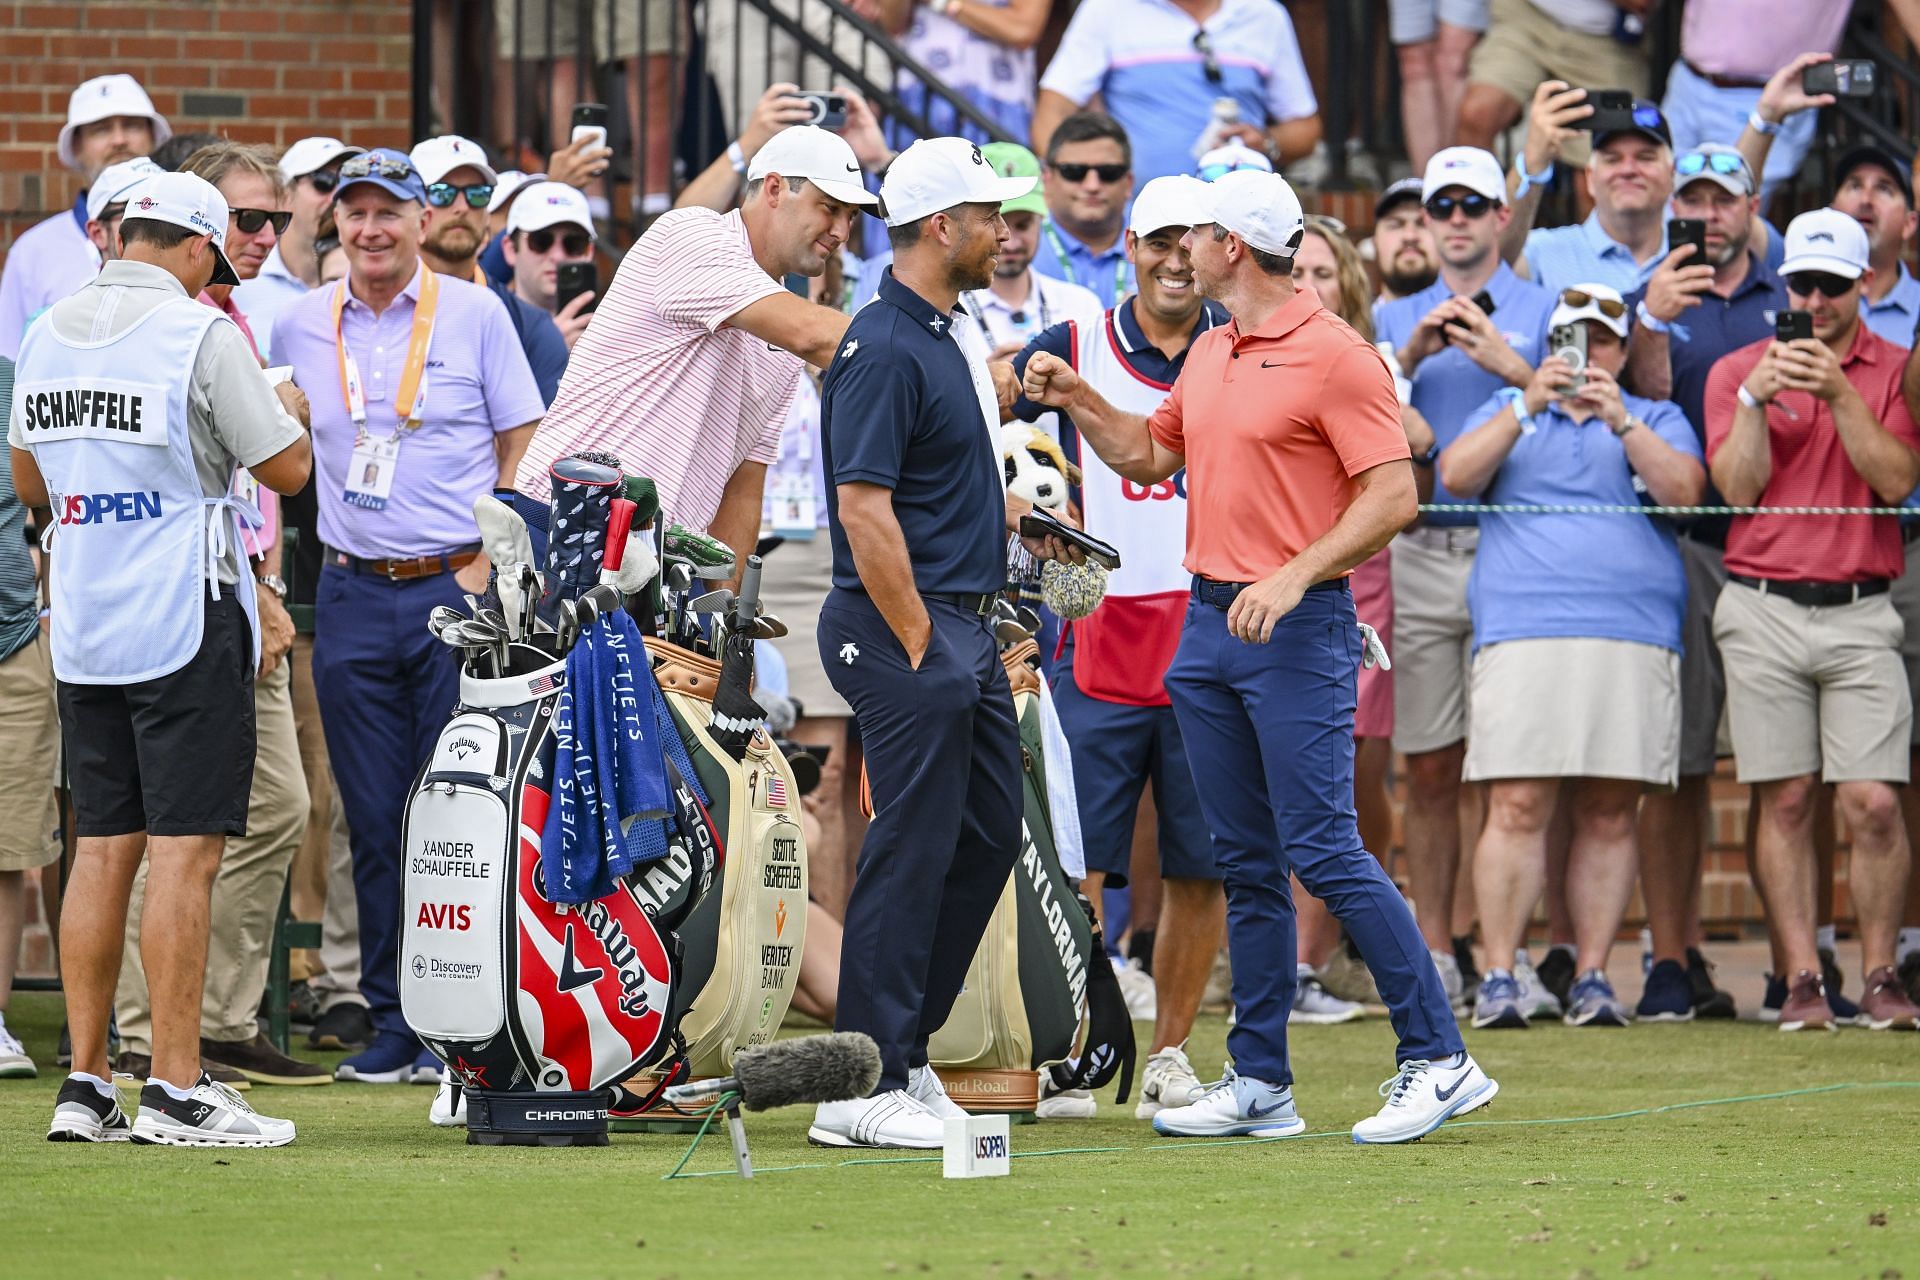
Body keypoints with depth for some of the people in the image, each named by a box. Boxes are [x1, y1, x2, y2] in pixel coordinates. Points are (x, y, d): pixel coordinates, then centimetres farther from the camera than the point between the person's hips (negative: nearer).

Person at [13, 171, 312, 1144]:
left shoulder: (47, 334, 10)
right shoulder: (200, 335, -11)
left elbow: (29, 481, 21)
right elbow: (287, 469, -7)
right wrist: (273, 398, 12)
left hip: (80, 624, 7)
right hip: (185, 621, -7)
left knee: (102, 847, 10)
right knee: (184, 848, -6)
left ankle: (85, 1084, 10)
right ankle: (175, 1091, -8)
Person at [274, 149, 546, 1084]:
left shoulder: (474, 314, 0)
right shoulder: (300, 326, 8)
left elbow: (523, 450, 1)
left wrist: (490, 567, -9)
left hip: (458, 587, -3)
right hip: (352, 594, 3)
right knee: (375, 821, 4)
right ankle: (393, 1024, 10)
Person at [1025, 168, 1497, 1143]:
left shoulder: (1335, 355, -11)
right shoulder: (1207, 356, 15)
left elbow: (1393, 495, -15)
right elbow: (1148, 453, 30)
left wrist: (1293, 578, -22)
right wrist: (1075, 399, 16)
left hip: (1298, 630, -8)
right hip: (1208, 624, 8)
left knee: (1323, 852, -12)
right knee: (1245, 865, 9)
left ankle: (1437, 1060, -7)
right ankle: (1259, 1081, 12)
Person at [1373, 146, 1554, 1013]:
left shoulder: (1545, 310, 10)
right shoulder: (1397, 318, 19)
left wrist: (1510, 367, -12)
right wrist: (1411, 356, -7)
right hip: (1420, 549, 3)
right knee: (1429, 764, 2)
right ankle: (1433, 955, 6)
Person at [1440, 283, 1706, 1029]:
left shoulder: (1657, 422, 18)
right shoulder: (1506, 412, 20)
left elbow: (1684, 490, 0)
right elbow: (1455, 475, 3)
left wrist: (1621, 421, -11)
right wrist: (1527, 407, -7)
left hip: (1634, 637, 1)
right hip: (1522, 633, -1)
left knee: (1609, 818, -2)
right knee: (1517, 810, -11)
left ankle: (1593, 977, 2)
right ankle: (1498, 977, -11)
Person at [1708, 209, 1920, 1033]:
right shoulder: (1736, 371, 9)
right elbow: (1739, 488, -1)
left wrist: (1840, 392, -14)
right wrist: (1756, 398, -12)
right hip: (1763, 610, 1)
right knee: (1785, 801, -1)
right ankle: (1801, 981, 0)